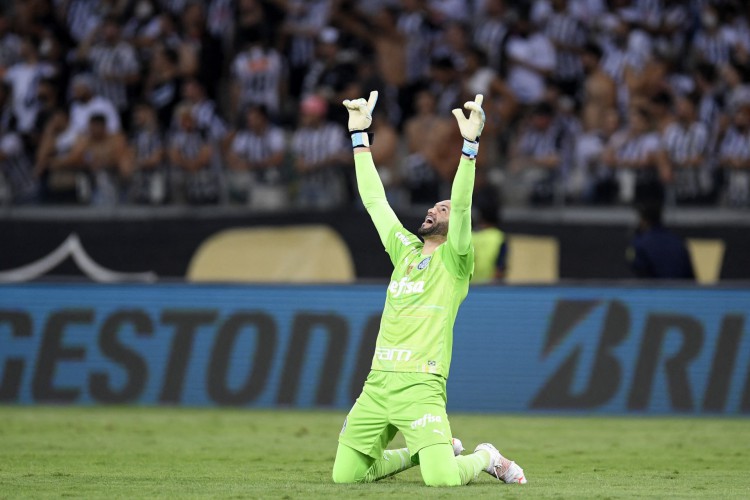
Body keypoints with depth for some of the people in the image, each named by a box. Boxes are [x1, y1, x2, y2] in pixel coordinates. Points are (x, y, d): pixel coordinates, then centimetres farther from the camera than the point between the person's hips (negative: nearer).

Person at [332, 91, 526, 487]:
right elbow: (374, 199, 21)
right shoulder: (404, 250, 18)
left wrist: (470, 143, -24)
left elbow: (463, 205, -15)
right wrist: (359, 135, 21)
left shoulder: (454, 260, 1)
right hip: (376, 383, 7)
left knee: (441, 478, -23)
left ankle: (485, 458, 11)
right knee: (345, 475, 6)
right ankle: (416, 452, 28)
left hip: (420, 385, -7)